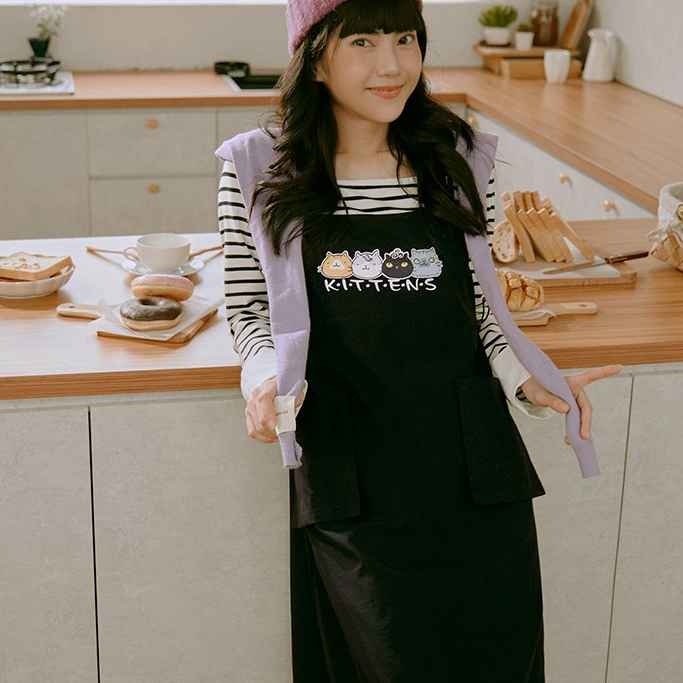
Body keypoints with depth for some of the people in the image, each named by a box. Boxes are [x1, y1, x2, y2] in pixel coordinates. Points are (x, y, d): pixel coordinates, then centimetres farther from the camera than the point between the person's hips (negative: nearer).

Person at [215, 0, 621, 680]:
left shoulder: (462, 160, 6)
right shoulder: (257, 172, 0)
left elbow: (478, 305, 13)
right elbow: (248, 308, 7)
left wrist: (525, 377, -3)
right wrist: (267, 376, -13)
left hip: (473, 461, 3)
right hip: (348, 465, -2)